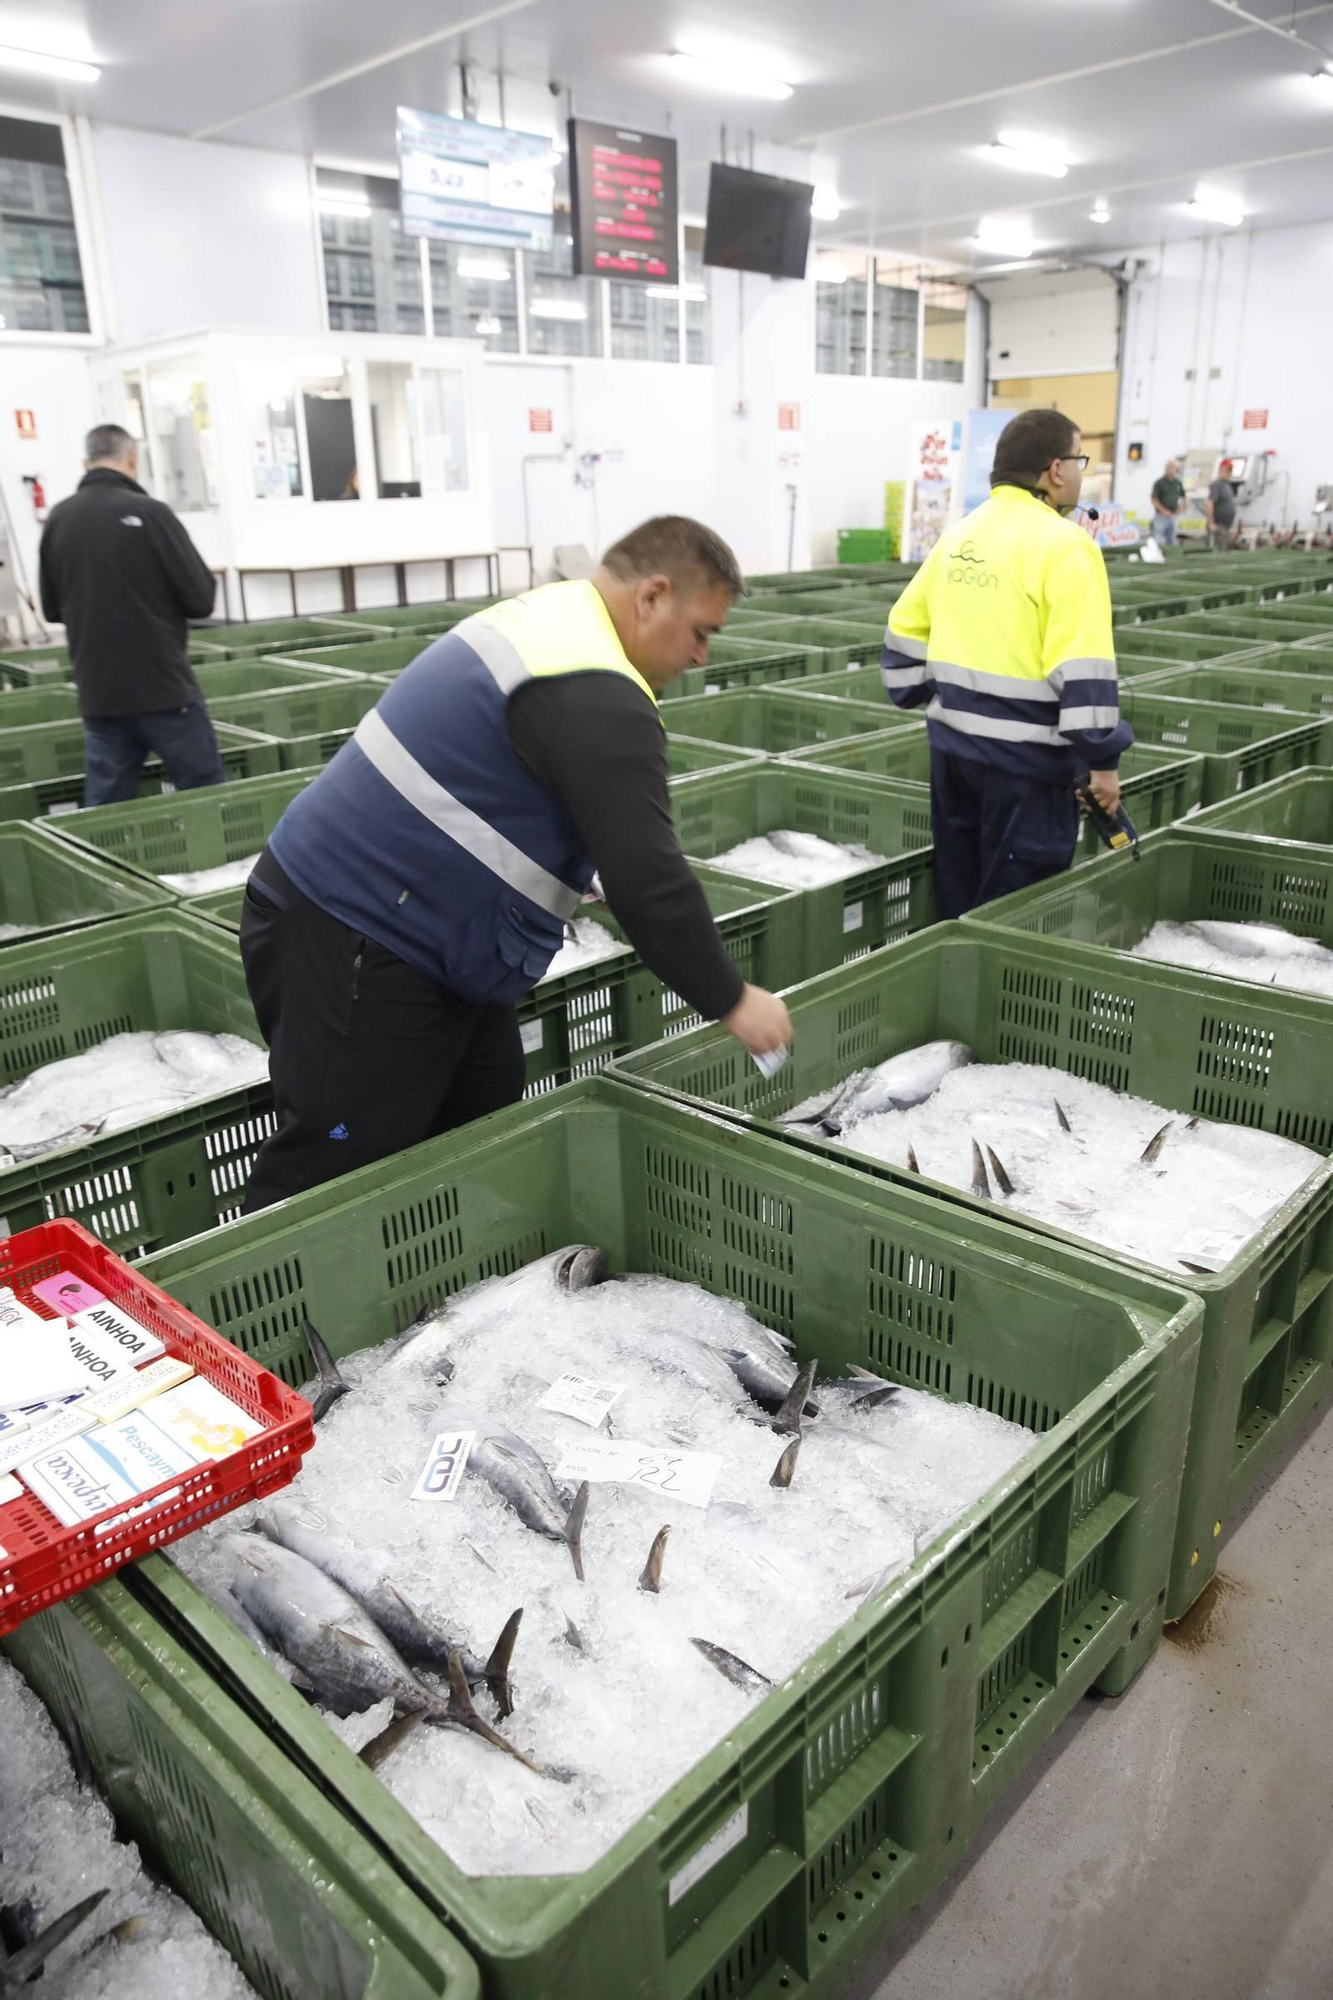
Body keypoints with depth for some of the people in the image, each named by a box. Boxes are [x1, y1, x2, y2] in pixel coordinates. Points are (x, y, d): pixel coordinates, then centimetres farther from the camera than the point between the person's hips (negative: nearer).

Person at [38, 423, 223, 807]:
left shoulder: (58, 519, 4)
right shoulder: (148, 512, -10)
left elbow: (52, 610, 12)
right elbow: (201, 599, -10)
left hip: (96, 695, 5)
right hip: (163, 687, -5)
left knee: (104, 808, 8)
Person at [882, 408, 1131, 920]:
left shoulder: (958, 534, 10)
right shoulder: (1064, 545, -13)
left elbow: (906, 629, 15)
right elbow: (1082, 666, -18)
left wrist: (919, 696, 26)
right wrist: (1103, 759, -14)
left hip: (953, 742, 7)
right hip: (1024, 756, -7)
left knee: (959, 901, 18)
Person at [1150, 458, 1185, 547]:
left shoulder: (1178, 483, 9)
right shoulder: (1160, 483, -8)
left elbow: (1182, 497, 22)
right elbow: (1154, 499, -11)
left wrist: (1179, 508, 6)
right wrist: (1164, 511, -15)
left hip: (1173, 516, 6)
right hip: (1161, 515, -6)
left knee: (1171, 541, 10)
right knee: (1157, 540, -10)